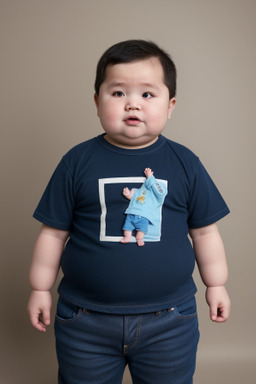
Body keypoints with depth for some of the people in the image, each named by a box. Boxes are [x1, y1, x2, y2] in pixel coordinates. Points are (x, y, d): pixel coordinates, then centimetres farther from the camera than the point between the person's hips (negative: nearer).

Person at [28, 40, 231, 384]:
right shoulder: (77, 162, -6)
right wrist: (41, 288, 4)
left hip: (169, 321, 1)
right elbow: (54, 232, 0)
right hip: (85, 322, 0)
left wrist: (216, 284, 11)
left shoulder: (185, 164, -4)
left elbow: (204, 230, 5)